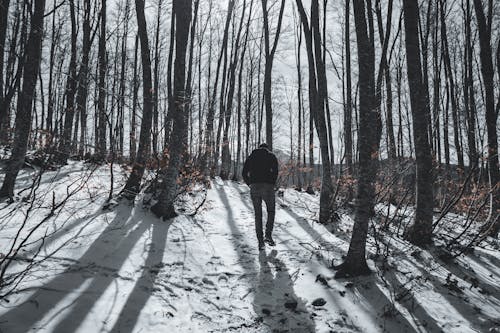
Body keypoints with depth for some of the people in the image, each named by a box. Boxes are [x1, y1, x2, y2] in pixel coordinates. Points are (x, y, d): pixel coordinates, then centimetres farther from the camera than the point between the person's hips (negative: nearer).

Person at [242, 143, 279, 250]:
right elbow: (275, 172, -4)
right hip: (267, 186, -2)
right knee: (271, 211, 17)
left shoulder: (251, 156, 19)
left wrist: (251, 185, 13)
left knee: (258, 214, 10)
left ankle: (260, 241, 6)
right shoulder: (272, 156, 11)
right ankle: (268, 235, 2)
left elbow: (244, 173, 9)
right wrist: (272, 185, 4)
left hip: (254, 187, 2)